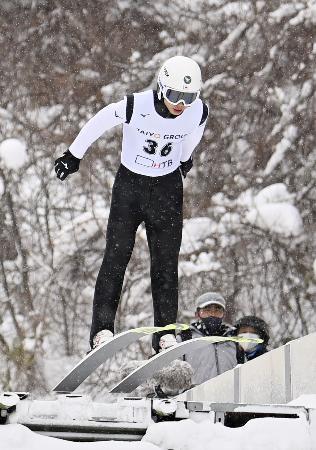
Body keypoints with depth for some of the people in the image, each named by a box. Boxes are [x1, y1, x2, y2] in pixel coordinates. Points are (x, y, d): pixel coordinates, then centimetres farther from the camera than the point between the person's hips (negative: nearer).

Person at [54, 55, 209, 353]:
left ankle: (165, 332, 2)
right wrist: (74, 155, 5)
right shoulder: (135, 107, -24)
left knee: (166, 262, -1)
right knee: (116, 256, -8)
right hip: (129, 185, -2)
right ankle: (102, 329, -7)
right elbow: (97, 124, -7)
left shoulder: (199, 113, -15)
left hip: (167, 187, 2)